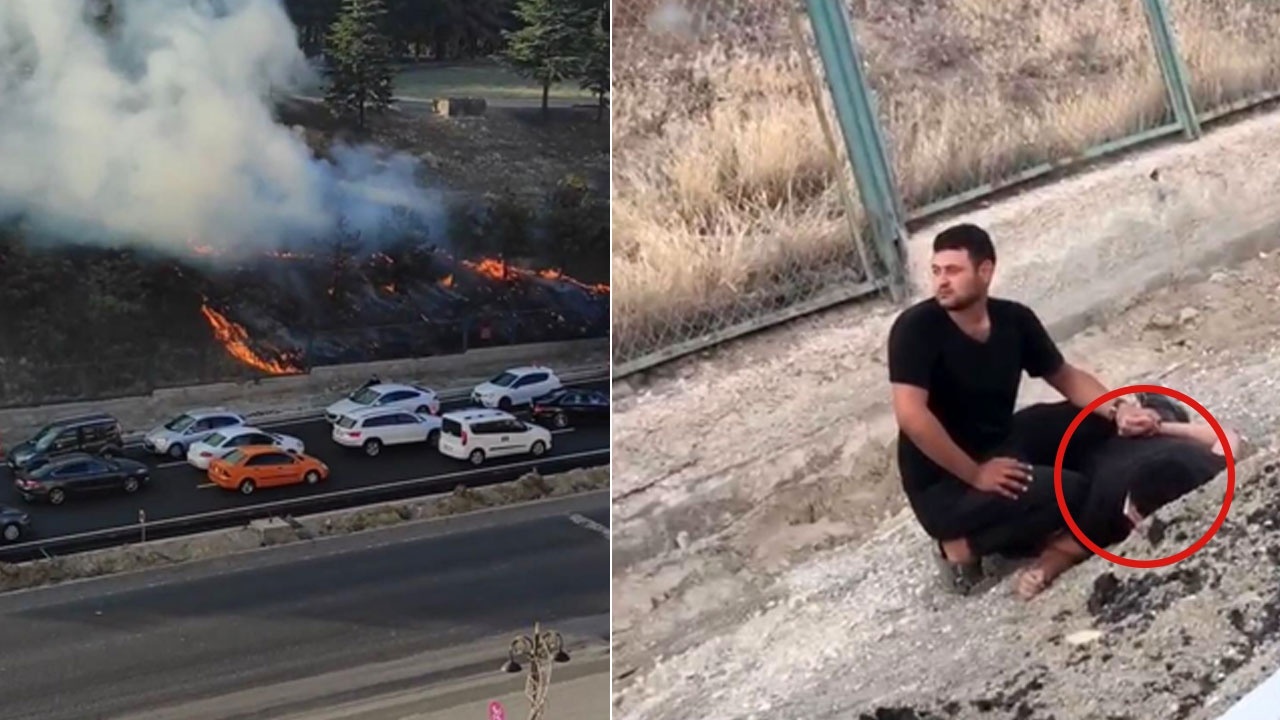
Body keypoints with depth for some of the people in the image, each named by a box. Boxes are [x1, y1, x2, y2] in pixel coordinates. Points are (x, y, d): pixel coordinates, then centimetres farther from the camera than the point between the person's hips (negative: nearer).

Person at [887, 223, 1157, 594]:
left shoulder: (1015, 319, -1)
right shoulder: (915, 328, -19)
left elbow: (1066, 376, 10)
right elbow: (910, 415, -27)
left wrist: (1118, 409, -8)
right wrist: (976, 474, -23)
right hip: (943, 485, -7)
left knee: (1098, 421, 3)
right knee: (1070, 491, -22)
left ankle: (1014, 528, 5)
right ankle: (962, 545, -6)